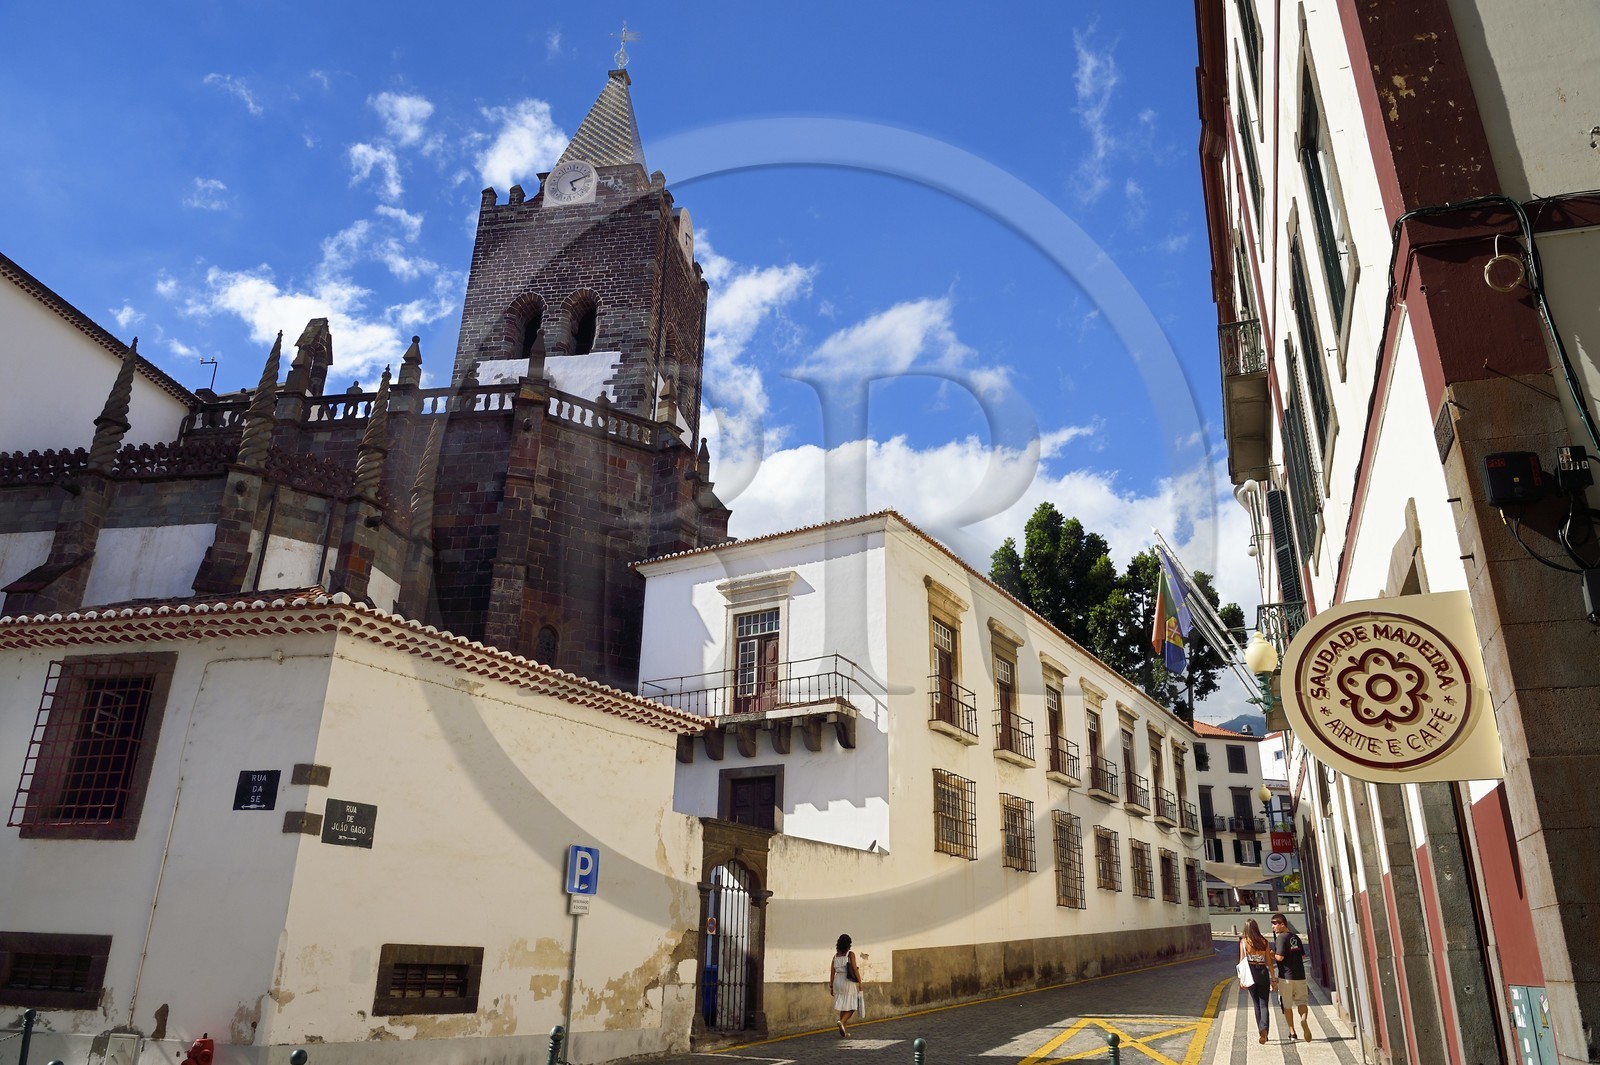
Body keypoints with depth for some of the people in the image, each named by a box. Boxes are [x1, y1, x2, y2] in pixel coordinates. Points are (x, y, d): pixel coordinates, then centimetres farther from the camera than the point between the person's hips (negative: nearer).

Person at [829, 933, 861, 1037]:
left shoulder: (836, 955, 6)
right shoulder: (850, 954, -7)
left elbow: (832, 972, 5)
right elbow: (854, 969, -12)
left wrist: (831, 986, 9)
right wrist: (860, 982, -5)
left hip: (838, 981, 5)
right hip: (849, 982, -5)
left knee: (843, 1007, 14)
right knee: (851, 1007, 3)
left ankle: (844, 1031, 14)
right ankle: (842, 1022, -21)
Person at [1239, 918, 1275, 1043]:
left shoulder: (1244, 942, -3)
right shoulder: (1264, 941, 3)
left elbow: (1242, 961, -6)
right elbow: (1269, 961, 4)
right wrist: (1273, 978, 12)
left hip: (1251, 973, -1)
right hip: (1263, 972, 1)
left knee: (1257, 1004, 14)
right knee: (1264, 1004, 3)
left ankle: (1262, 1031, 16)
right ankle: (1265, 1028, -19)